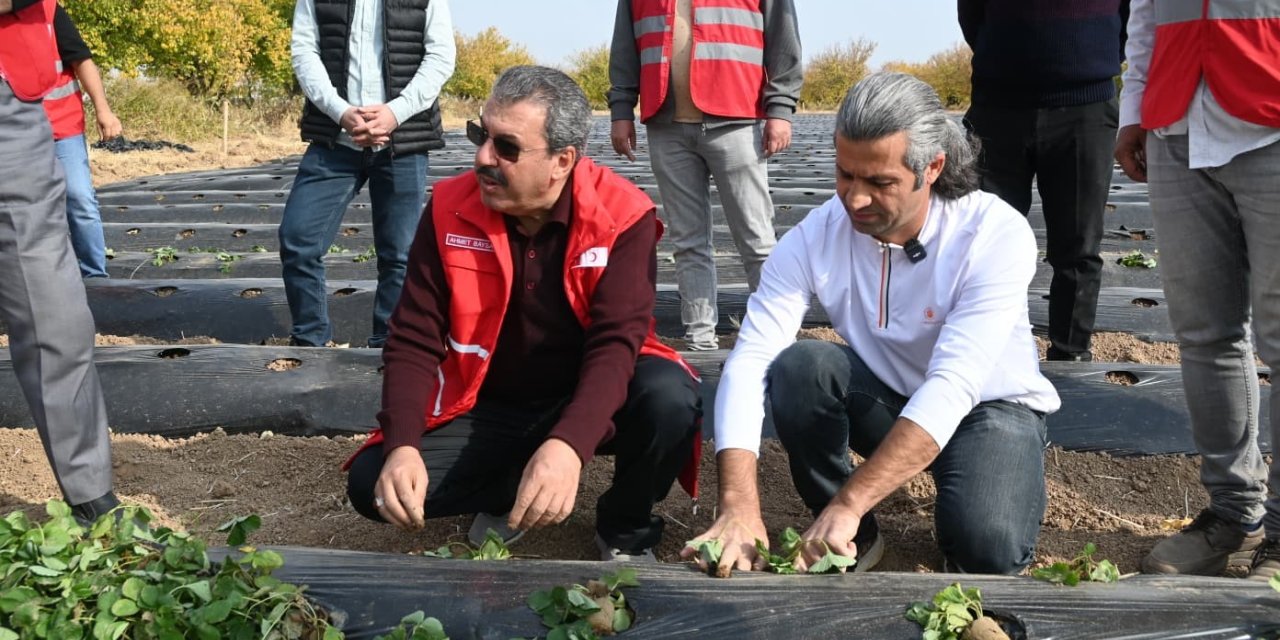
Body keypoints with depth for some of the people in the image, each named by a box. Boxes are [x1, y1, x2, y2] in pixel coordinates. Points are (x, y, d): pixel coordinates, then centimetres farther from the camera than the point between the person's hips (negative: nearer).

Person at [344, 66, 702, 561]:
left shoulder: (622, 217, -18)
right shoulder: (449, 210, -11)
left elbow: (616, 340, -28)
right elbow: (413, 341, -11)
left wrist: (567, 444, -46)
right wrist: (402, 447, -30)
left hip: (587, 402, -2)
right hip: (488, 407, 2)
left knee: (670, 399, -34)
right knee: (374, 483, -19)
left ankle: (626, 529, -2)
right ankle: (510, 491, 10)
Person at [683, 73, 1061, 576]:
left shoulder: (996, 234, -27)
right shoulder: (813, 239, -19)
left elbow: (954, 386, -36)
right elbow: (748, 364, -26)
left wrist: (848, 504, -45)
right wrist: (739, 506, -42)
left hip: (988, 405, -2)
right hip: (884, 400, 3)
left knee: (988, 548, -30)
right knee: (798, 366, -28)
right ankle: (853, 539, -7)